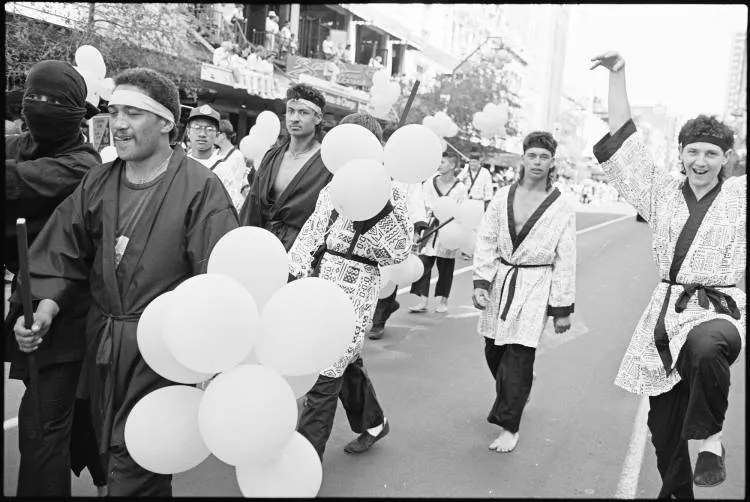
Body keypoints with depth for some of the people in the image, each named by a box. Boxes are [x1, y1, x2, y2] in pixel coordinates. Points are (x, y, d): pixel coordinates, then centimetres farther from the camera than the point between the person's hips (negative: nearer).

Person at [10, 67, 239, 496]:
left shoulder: (200, 188, -13)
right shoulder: (97, 182, 6)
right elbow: (64, 254, 8)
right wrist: (46, 306, -6)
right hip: (102, 343, 6)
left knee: (133, 470, 1)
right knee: (112, 454, 21)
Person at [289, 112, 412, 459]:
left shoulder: (390, 194, -7)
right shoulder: (334, 186, 8)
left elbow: (398, 252, -12)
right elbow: (312, 231, 10)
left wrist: (382, 209, -22)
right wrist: (293, 273, 1)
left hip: (355, 290, -6)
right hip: (320, 281, 6)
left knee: (325, 374, -4)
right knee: (345, 361, 20)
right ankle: (372, 423, 44)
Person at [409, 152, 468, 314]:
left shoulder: (460, 188, 0)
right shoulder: (429, 183, 4)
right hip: (429, 229, 1)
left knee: (445, 267, 8)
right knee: (423, 264, -4)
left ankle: (443, 300, 21)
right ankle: (422, 301, 1)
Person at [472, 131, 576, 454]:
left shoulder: (562, 208, -3)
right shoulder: (502, 197, 3)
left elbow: (565, 261, -2)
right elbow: (485, 240, 3)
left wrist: (562, 309, -2)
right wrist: (481, 282, -8)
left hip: (535, 287, -3)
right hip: (500, 280, 3)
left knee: (518, 357, -6)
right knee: (493, 350, 10)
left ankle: (509, 426, 10)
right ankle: (513, 397, 39)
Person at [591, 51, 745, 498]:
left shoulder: (740, 196, 2)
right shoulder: (662, 190, 8)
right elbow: (624, 139, 6)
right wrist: (618, 77, 2)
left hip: (719, 310, -3)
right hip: (667, 310, 3)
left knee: (706, 346, -41)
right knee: (663, 424, 8)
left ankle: (711, 438, -17)